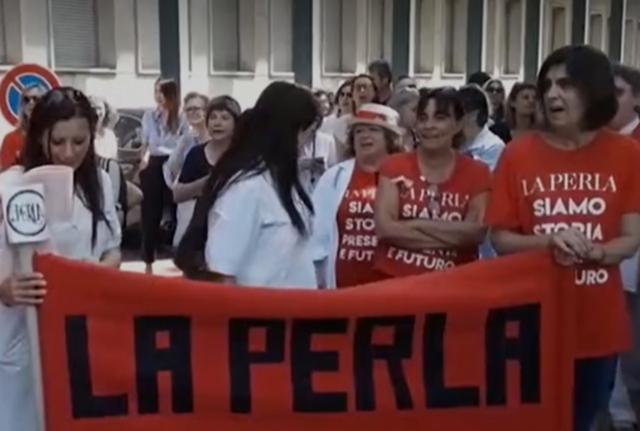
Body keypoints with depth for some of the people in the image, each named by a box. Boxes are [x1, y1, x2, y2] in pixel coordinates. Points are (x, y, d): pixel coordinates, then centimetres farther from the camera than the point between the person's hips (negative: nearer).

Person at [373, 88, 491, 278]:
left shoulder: (477, 173, 1)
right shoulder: (395, 166, 0)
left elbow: (476, 233, -12)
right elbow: (384, 228, -13)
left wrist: (417, 224, -14)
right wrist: (453, 235, -14)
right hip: (394, 278, 0)